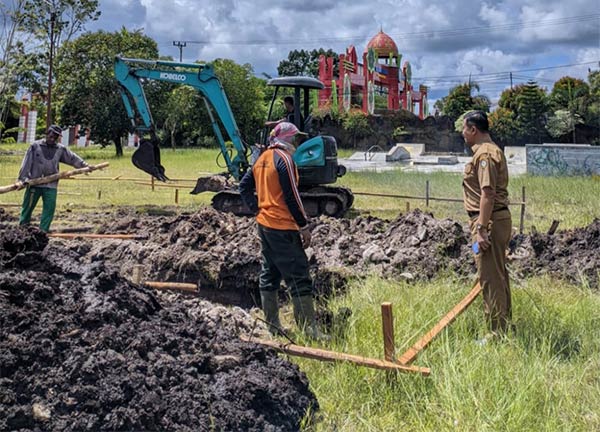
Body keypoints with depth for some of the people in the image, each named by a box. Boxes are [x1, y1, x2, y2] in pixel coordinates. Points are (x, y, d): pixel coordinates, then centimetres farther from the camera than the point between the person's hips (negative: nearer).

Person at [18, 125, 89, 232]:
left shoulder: (61, 149, 7)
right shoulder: (35, 146, -1)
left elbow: (73, 158, 11)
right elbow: (26, 163, -3)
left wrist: (85, 165, 2)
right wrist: (23, 178, -9)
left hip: (51, 186, 2)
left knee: (49, 209, -2)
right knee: (28, 207, 7)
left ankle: (43, 231, 4)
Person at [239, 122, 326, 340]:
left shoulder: (263, 158, 12)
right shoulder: (284, 159, -14)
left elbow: (244, 186, 17)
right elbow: (292, 196, -17)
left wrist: (256, 209, 14)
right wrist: (304, 226, -12)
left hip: (263, 224, 9)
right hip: (283, 228, -9)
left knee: (269, 275, 13)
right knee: (299, 278, -5)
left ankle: (272, 326, 20)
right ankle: (309, 329, -4)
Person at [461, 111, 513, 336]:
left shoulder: (484, 154, -16)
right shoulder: (492, 150, 18)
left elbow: (488, 194, -24)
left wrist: (481, 229, -25)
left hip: (489, 221, -11)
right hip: (499, 218, 11)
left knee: (490, 277, -6)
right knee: (499, 274, 18)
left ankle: (497, 332, -1)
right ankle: (505, 324, 29)